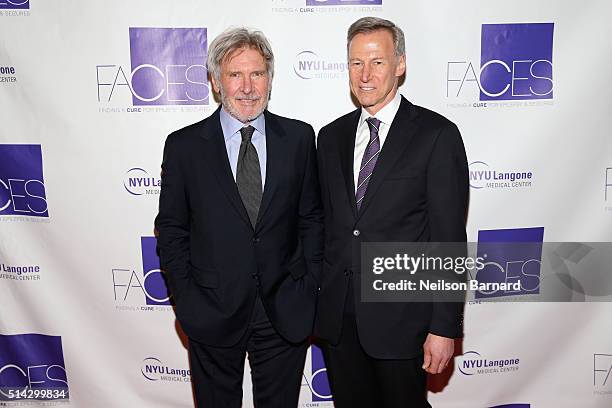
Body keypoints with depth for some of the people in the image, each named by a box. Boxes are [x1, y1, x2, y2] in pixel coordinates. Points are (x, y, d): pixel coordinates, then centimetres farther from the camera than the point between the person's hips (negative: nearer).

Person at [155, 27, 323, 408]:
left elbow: (312, 217, 3)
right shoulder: (183, 146, -4)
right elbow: (172, 230, 0)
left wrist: (309, 287, -2)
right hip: (212, 314, 0)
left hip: (285, 312, 1)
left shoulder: (299, 137, -1)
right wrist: (187, 301, -5)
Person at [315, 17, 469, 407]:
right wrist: (315, 295, 7)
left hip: (401, 316, -4)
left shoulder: (437, 134, -8)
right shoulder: (331, 137, 8)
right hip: (336, 315, 5)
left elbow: (449, 238, -11)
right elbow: (325, 222, 9)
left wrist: (444, 327, -12)